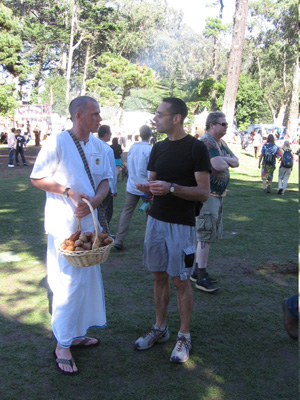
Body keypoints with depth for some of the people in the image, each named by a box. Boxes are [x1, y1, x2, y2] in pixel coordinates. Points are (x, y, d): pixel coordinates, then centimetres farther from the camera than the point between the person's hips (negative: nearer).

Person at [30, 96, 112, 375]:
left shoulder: (98, 146, 7)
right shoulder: (57, 142, -12)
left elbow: (105, 179, 9)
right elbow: (37, 179, -10)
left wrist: (96, 199, -12)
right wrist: (70, 192, -20)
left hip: (90, 220, 7)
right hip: (64, 224, -7)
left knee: (87, 278, 15)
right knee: (69, 282, -5)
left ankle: (76, 333, 33)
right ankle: (62, 345, 11)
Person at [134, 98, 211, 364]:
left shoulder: (196, 148, -10)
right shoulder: (159, 148, 9)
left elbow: (204, 193, -13)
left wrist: (171, 188, -26)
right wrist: (148, 189, -10)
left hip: (181, 225, -6)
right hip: (156, 220, 6)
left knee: (180, 280, 3)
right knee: (159, 276, 14)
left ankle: (184, 336, 20)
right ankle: (160, 328, 30)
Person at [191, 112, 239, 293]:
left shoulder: (221, 143, 15)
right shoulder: (207, 142, -17)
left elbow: (235, 162, 9)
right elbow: (219, 166, -28)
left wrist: (223, 160, -11)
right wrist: (227, 162, -5)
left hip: (217, 195, 10)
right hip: (207, 195, -10)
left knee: (208, 235, 16)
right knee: (206, 236, -6)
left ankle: (199, 271, 27)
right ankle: (201, 279, 1)